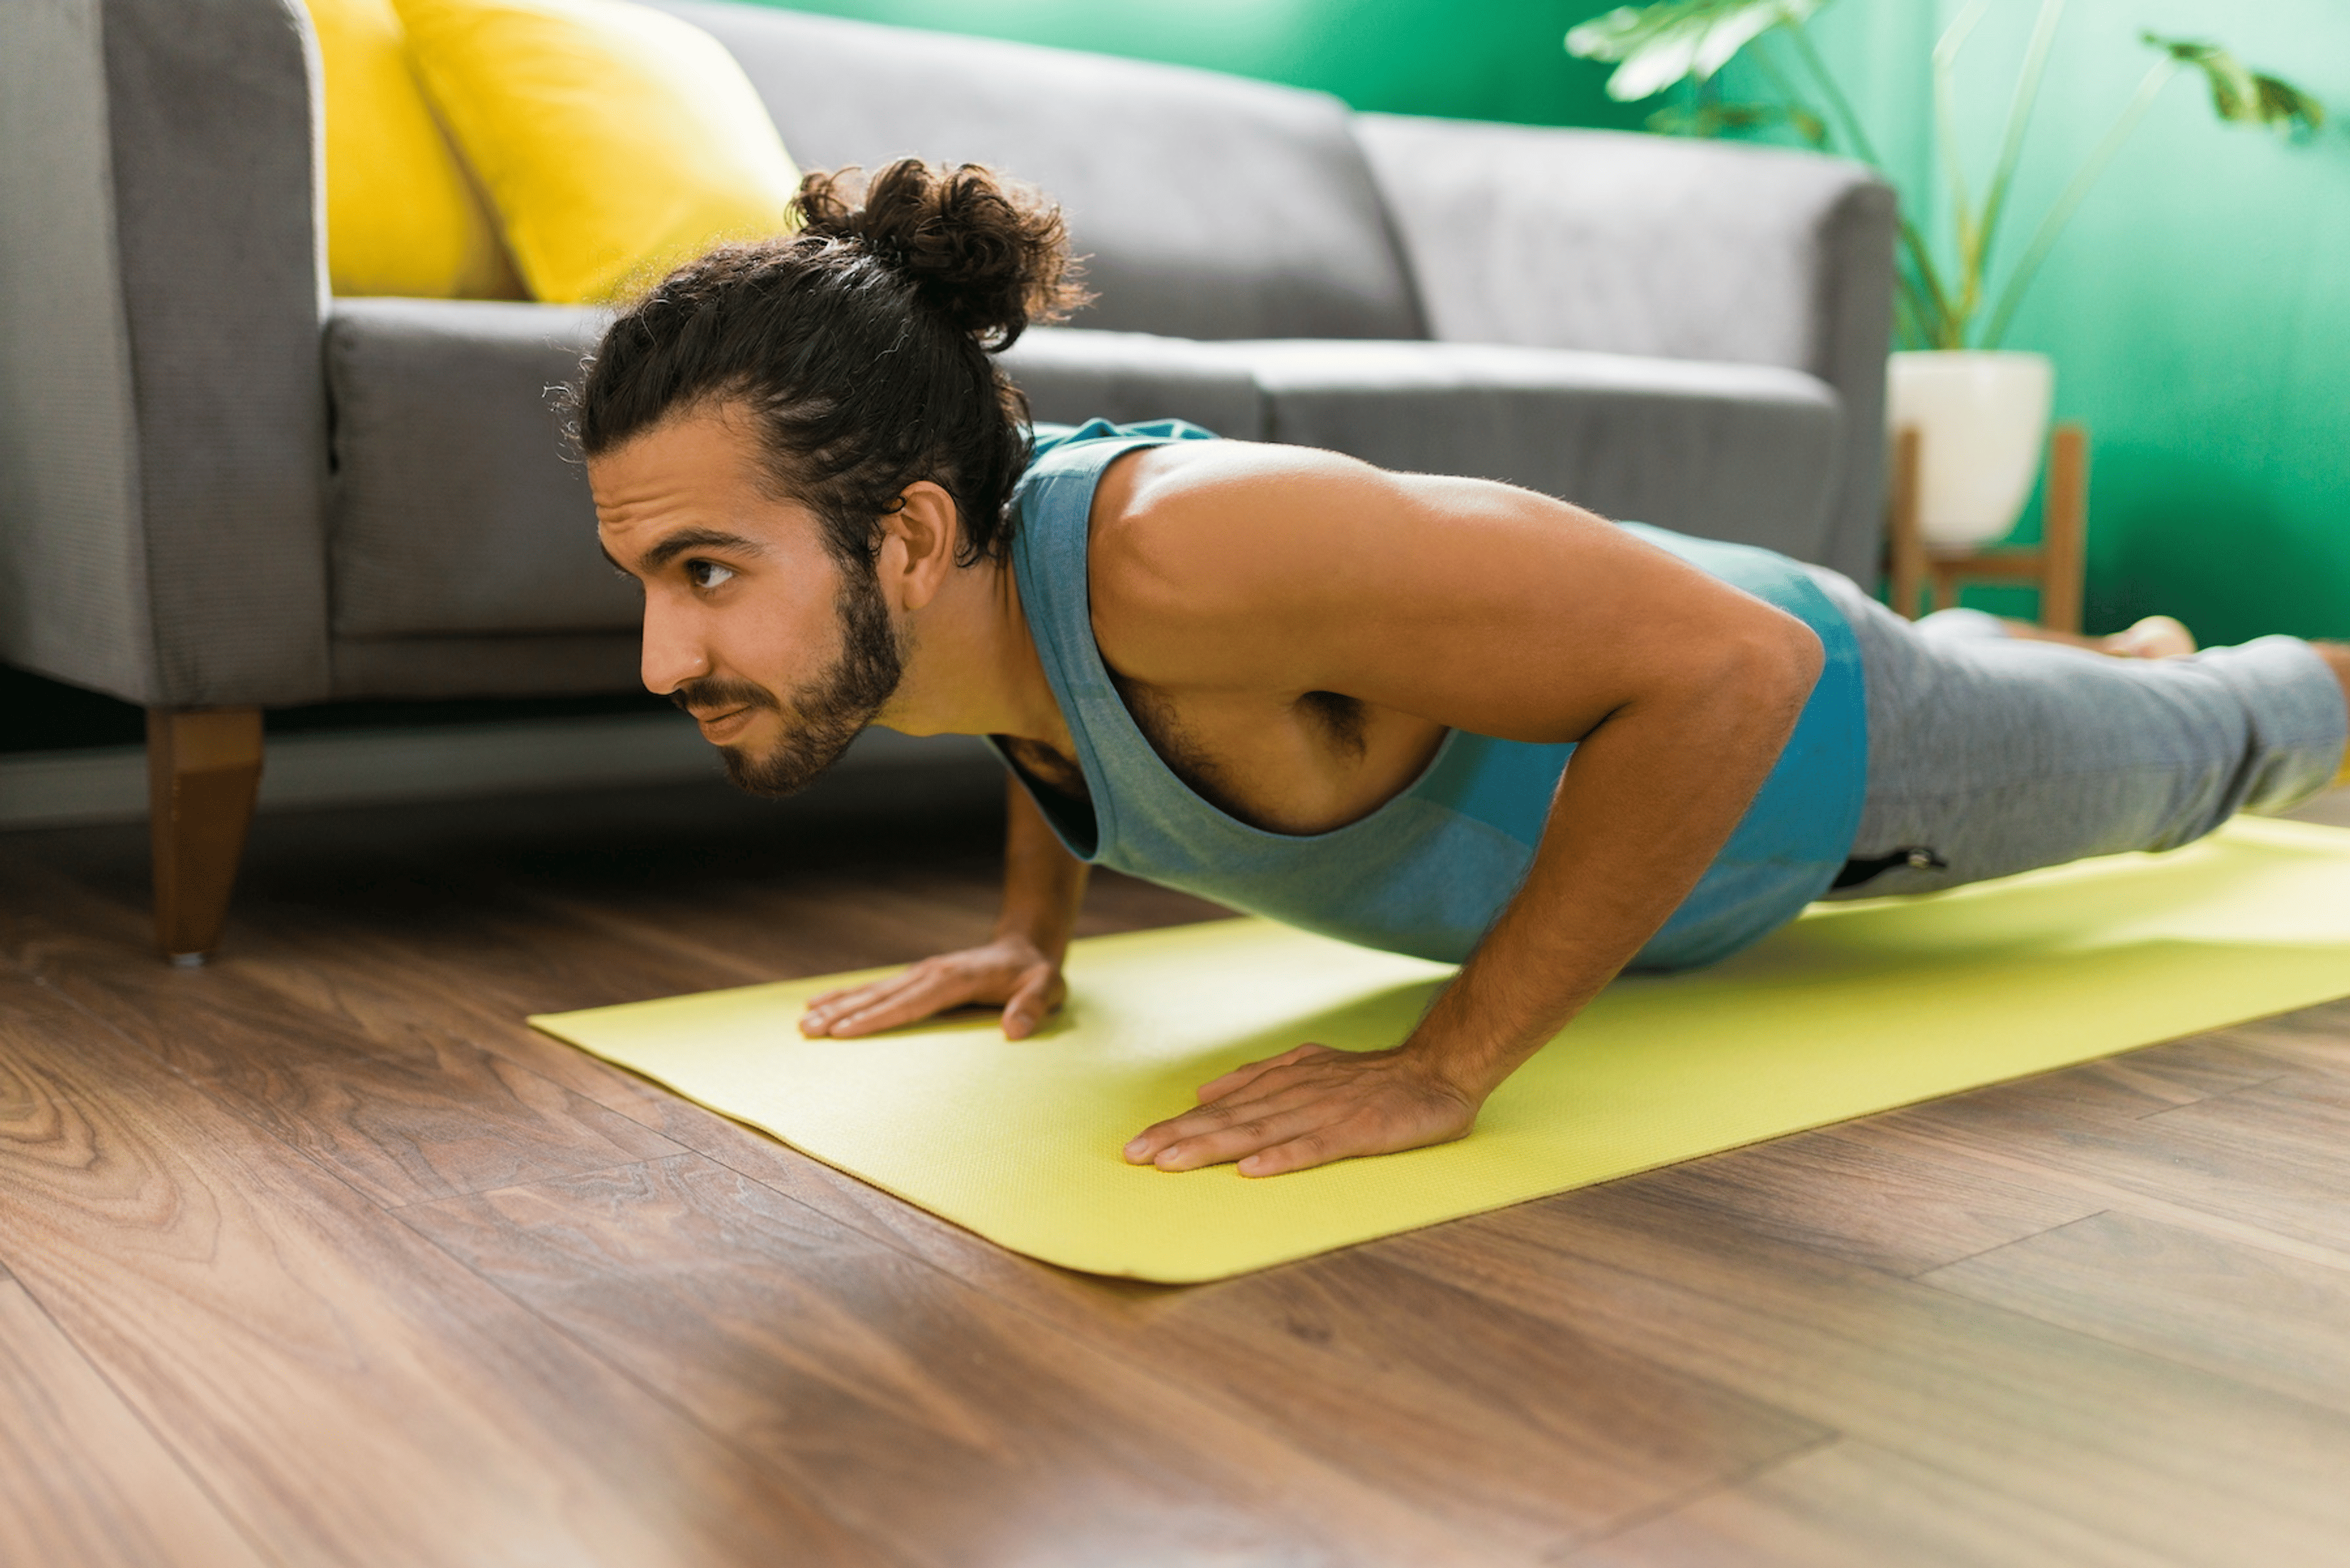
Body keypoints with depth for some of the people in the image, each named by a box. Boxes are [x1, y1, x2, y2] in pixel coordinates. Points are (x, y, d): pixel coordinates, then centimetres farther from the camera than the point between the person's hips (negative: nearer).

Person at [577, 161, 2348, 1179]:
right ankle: (2127, 647, 74)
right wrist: (1034, 927, -7)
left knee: (2187, 756, 29)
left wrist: (1449, 1065, -42)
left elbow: (1734, 660, -46)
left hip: (1808, 735, -6)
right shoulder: (962, 561, -23)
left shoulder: (1184, 547, -48)